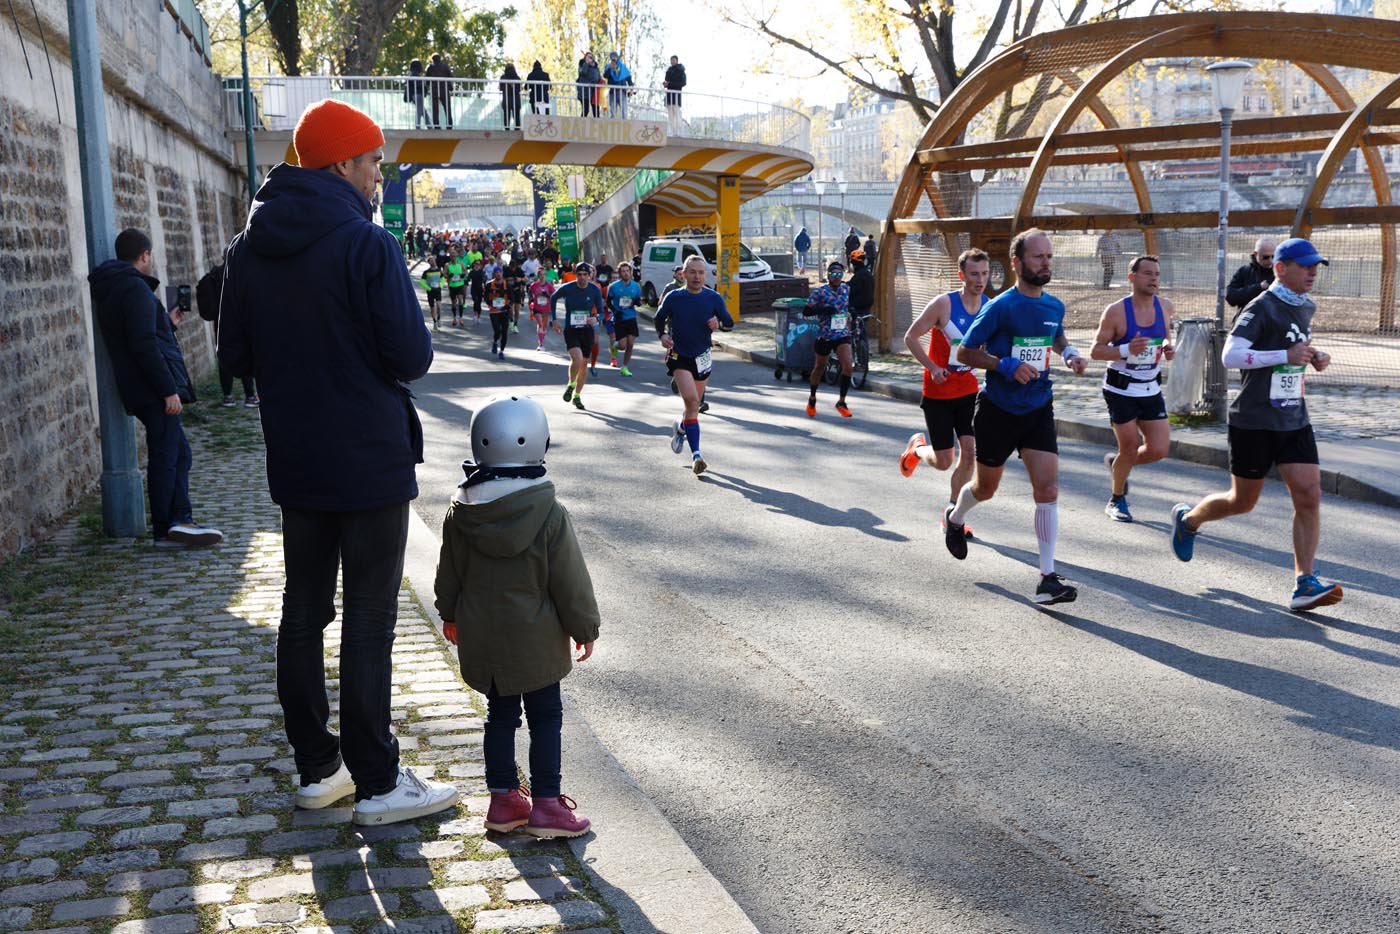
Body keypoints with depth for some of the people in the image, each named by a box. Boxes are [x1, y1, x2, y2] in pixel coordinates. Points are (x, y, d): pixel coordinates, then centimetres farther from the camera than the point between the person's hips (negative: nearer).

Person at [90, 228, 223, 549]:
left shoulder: (111, 291, 19)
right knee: (164, 457, -4)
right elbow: (145, 345, -21)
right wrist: (169, 389, -21)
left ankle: (180, 523, 14)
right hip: (156, 390, -10)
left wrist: (168, 323, 33)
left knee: (179, 455, 14)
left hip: (143, 390, 10)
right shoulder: (135, 288, -13)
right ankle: (165, 530, 1)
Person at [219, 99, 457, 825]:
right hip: (369, 461, -7)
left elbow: (236, 355, 9)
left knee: (303, 613, 14)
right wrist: (369, 359, 3)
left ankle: (316, 769, 23)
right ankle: (377, 785, 7)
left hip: (294, 464, 7)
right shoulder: (366, 243, -16)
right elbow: (412, 355, -18)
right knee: (368, 622, 0)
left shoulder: (249, 248, 6)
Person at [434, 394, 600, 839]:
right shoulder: (549, 515, -19)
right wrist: (585, 627, 3)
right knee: (546, 718, 8)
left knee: (500, 715, 16)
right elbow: (571, 580, -11)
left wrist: (450, 615, 25)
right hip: (536, 639, -4)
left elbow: (449, 574, 8)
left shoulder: (460, 513, -5)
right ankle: (545, 803, 11)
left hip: (481, 638, 4)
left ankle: (503, 799, 23)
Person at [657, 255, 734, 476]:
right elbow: (660, 318, 10)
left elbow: (729, 322, 1)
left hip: (702, 357, 3)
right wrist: (662, 335, -9)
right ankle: (696, 454, -21)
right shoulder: (673, 298, -6)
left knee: (695, 404, 15)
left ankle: (680, 426, 51)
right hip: (679, 356, -3)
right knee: (691, 400, -22)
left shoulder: (713, 298, -3)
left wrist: (719, 323, -22)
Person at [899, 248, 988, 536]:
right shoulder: (944, 304, -16)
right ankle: (916, 447, 37)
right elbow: (911, 337, -9)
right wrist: (932, 367, -18)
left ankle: (951, 515, 11)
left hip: (969, 391, 4)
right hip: (938, 393, -4)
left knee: (969, 453, -5)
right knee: (943, 462, 1)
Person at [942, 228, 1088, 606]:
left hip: (1038, 410, 4)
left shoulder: (1055, 306, 4)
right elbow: (964, 352, -10)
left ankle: (1048, 579, -8)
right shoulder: (1000, 307, -14)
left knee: (1048, 489, -10)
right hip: (998, 411, -4)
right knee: (985, 488, 14)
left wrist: (1069, 353, 5)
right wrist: (1006, 365, -23)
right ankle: (954, 519, 49)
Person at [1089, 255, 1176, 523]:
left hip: (1151, 389, 5)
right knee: (1130, 448, -1)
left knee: (1158, 450, -1)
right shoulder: (1116, 312, -14)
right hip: (1121, 390, -5)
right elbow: (1095, 351, -12)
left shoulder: (1165, 307, 1)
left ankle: (1115, 462, 30)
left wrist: (1169, 348, -4)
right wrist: (1126, 350, -28)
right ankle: (1116, 501, 24)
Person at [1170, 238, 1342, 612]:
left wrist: (1315, 357, 9)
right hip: (1254, 422, -6)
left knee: (1309, 497, -7)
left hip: (1295, 421, 7)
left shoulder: (1306, 307, 12)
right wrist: (1285, 356, -27)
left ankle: (1304, 584, -5)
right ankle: (1187, 518, 36)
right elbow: (1230, 356, -23)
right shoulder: (1261, 308, -13)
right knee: (1242, 502, 6)